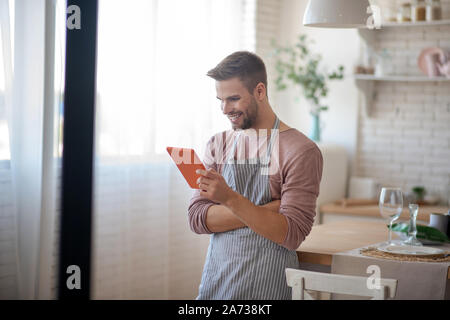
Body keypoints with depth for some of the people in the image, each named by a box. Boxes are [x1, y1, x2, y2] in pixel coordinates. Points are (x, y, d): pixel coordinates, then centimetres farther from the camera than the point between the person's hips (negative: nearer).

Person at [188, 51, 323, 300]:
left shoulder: (301, 151, -10)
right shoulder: (217, 145, 6)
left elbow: (292, 235, -16)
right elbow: (197, 219, -4)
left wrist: (230, 199, -26)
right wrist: (267, 209, -16)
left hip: (265, 288, -4)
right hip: (215, 279, 4)